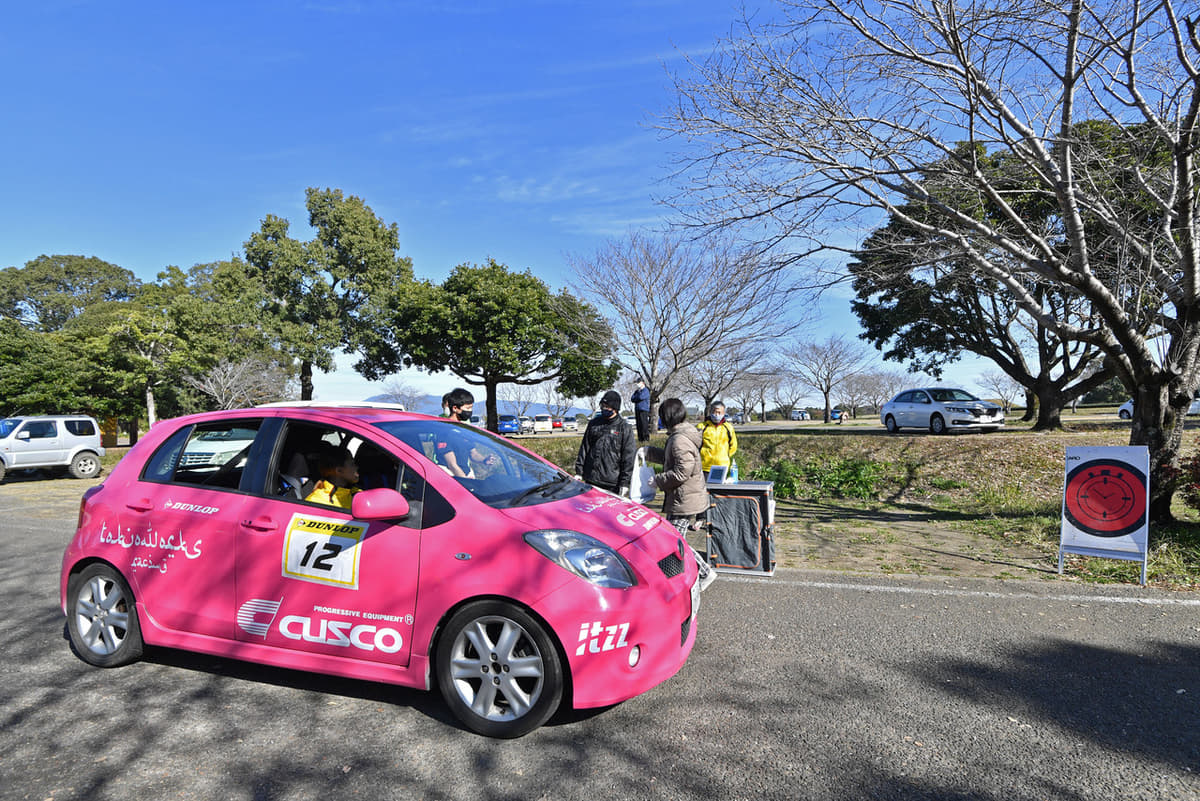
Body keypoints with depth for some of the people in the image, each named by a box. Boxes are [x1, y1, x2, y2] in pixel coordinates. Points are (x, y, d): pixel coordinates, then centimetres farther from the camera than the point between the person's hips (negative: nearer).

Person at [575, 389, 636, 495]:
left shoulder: (624, 428, 0)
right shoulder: (593, 424, 11)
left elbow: (629, 458, -2)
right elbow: (584, 448, 14)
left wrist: (624, 483, -7)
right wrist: (579, 472, 7)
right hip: (590, 480, 4)